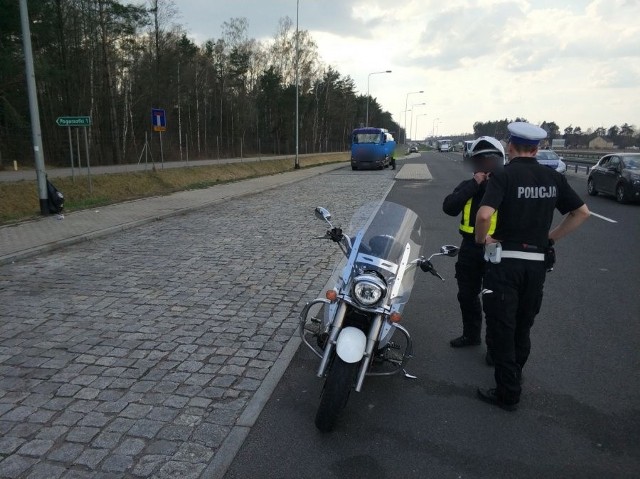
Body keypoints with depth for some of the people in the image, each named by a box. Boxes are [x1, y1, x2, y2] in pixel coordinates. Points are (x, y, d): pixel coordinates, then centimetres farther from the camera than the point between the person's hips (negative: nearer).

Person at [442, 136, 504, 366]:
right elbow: (449, 207, -11)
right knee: (467, 295, 17)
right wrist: (474, 185, -15)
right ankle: (471, 334, 38)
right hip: (470, 249, 5)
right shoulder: (467, 186, 6)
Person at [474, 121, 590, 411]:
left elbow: (484, 215, -28)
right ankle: (515, 374, 39)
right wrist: (552, 237, 12)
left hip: (506, 261, -5)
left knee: (502, 328, 5)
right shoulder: (553, 178, 4)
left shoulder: (504, 176, -13)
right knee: (523, 325, 21)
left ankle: (508, 393, 13)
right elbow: (582, 212, 10)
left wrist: (481, 238, -10)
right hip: (538, 262, 6)